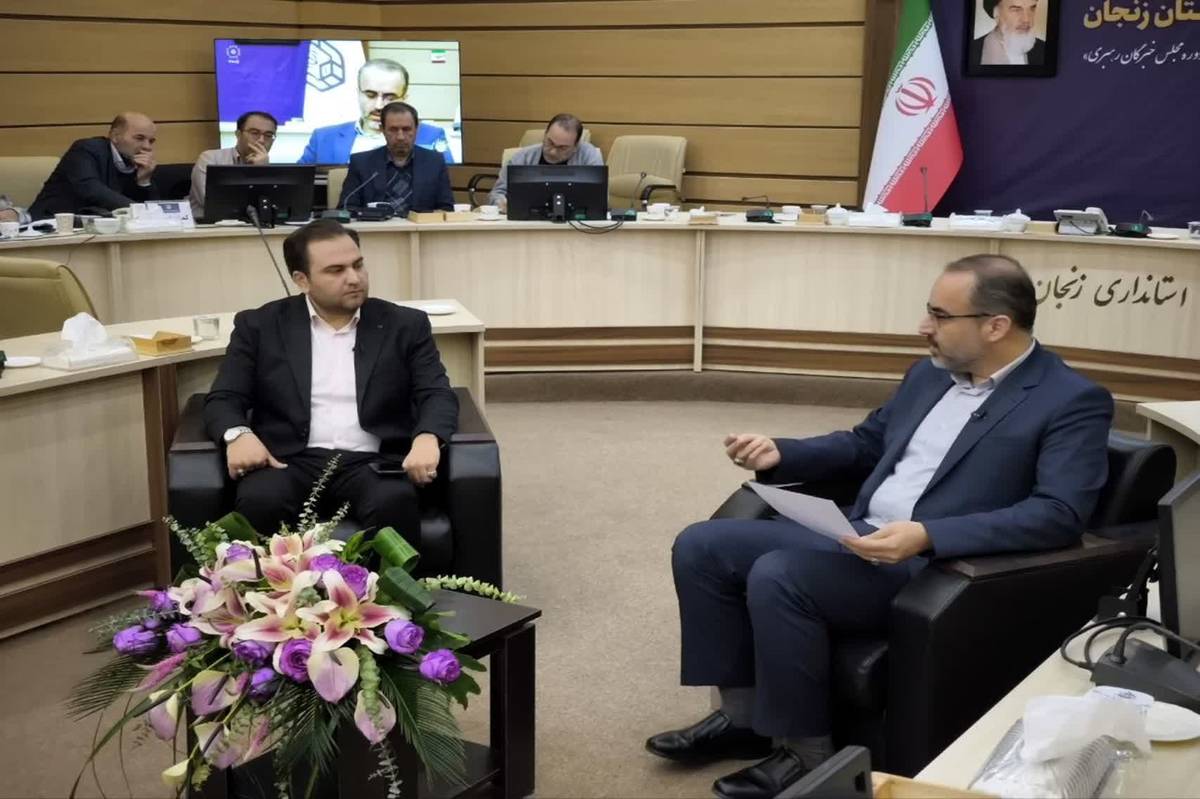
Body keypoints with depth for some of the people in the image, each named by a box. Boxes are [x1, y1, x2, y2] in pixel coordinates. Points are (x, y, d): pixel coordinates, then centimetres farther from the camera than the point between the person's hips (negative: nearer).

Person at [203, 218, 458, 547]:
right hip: (290, 461, 0)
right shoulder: (260, 326, 11)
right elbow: (223, 399, 8)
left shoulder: (405, 325, 11)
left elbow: (438, 395, 4)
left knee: (395, 503, -33)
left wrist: (427, 438, -20)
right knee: (259, 502, -33)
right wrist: (238, 434, -16)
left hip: (371, 462, 0)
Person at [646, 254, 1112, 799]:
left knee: (777, 576, -30)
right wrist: (779, 453, 7)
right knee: (700, 547, -3)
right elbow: (864, 445, 26)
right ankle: (743, 713, 9)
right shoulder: (929, 374, 15)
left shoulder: (1073, 401, -8)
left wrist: (926, 535, -30)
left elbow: (1059, 515, -20)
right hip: (856, 536, 8)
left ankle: (806, 750, -10)